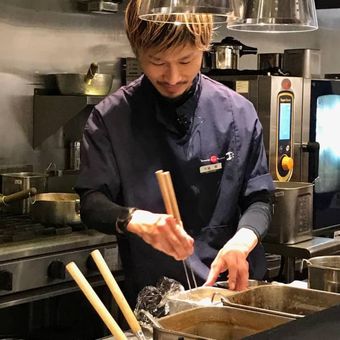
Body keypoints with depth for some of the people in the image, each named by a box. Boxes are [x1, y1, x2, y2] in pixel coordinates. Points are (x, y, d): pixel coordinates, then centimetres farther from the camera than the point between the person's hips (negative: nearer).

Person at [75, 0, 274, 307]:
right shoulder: (110, 118, -5)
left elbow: (259, 200, 3)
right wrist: (134, 219, -25)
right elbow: (92, 202, -4)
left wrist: (242, 241, -18)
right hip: (151, 293, -1)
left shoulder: (239, 114, -2)